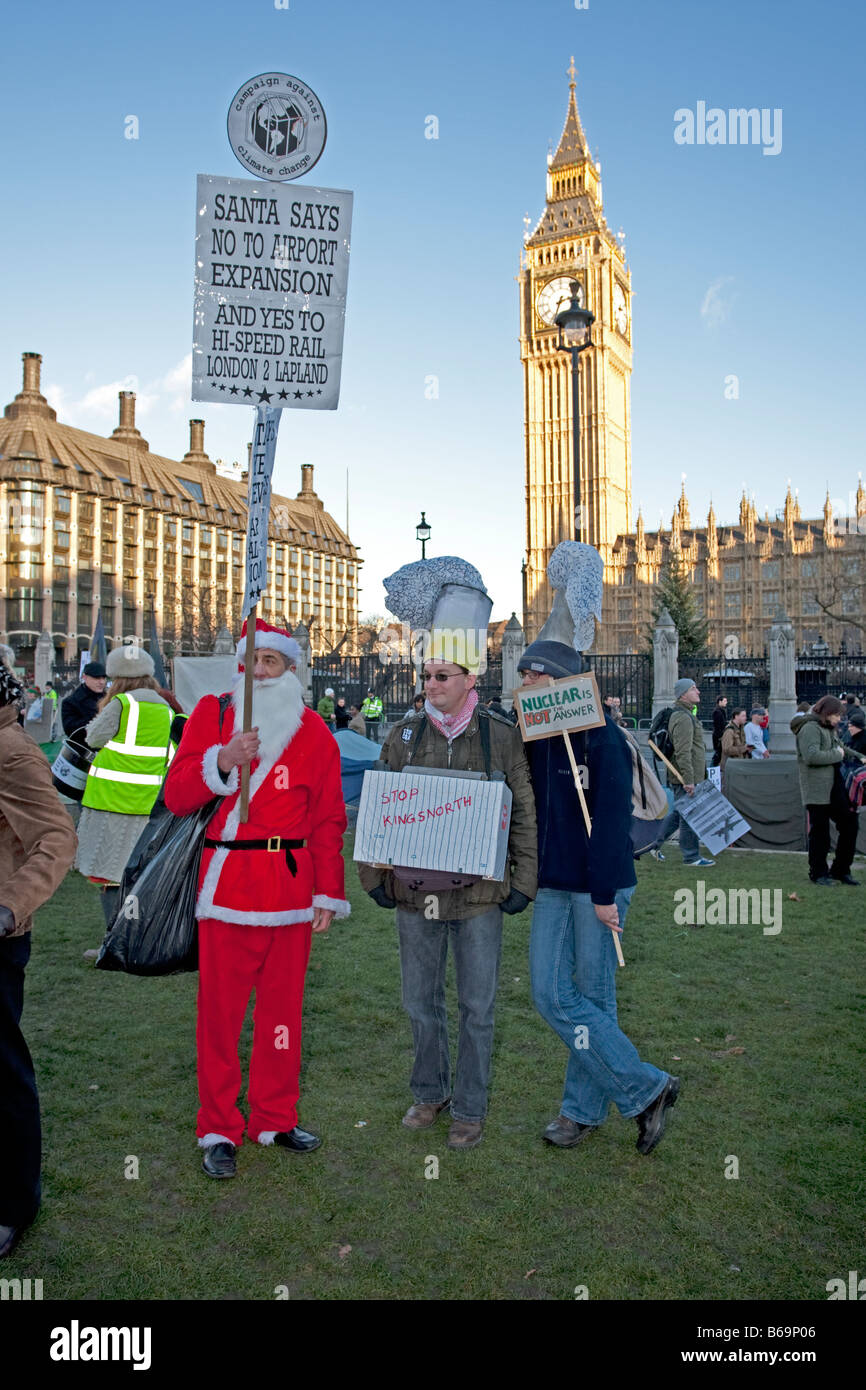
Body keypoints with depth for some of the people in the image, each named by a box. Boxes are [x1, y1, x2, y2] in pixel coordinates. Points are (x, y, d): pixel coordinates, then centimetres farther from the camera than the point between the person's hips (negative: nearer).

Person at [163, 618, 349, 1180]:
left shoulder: (313, 731, 7)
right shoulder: (211, 713, 5)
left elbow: (328, 818, 7)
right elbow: (175, 797, -1)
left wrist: (328, 893, 3)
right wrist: (221, 762, -18)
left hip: (292, 886, 2)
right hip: (226, 882, -1)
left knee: (284, 1006, 10)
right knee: (221, 1009, 4)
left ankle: (275, 1119, 27)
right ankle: (220, 1131, 19)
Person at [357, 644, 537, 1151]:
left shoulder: (503, 736, -3)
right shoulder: (404, 735, 4)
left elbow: (524, 815, 1)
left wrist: (522, 882, -3)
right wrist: (374, 876, 3)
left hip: (479, 895, -2)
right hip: (416, 892, 3)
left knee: (477, 1007, 8)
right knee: (421, 1001, 15)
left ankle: (470, 1108, 26)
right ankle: (430, 1094, 36)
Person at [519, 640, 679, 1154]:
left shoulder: (601, 737, -12)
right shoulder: (534, 739, 8)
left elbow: (611, 819, -16)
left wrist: (604, 893, -17)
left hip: (599, 889, -7)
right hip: (553, 886, 7)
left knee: (593, 998, 3)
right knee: (552, 995, 4)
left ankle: (585, 1109, 20)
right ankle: (645, 1089, 17)